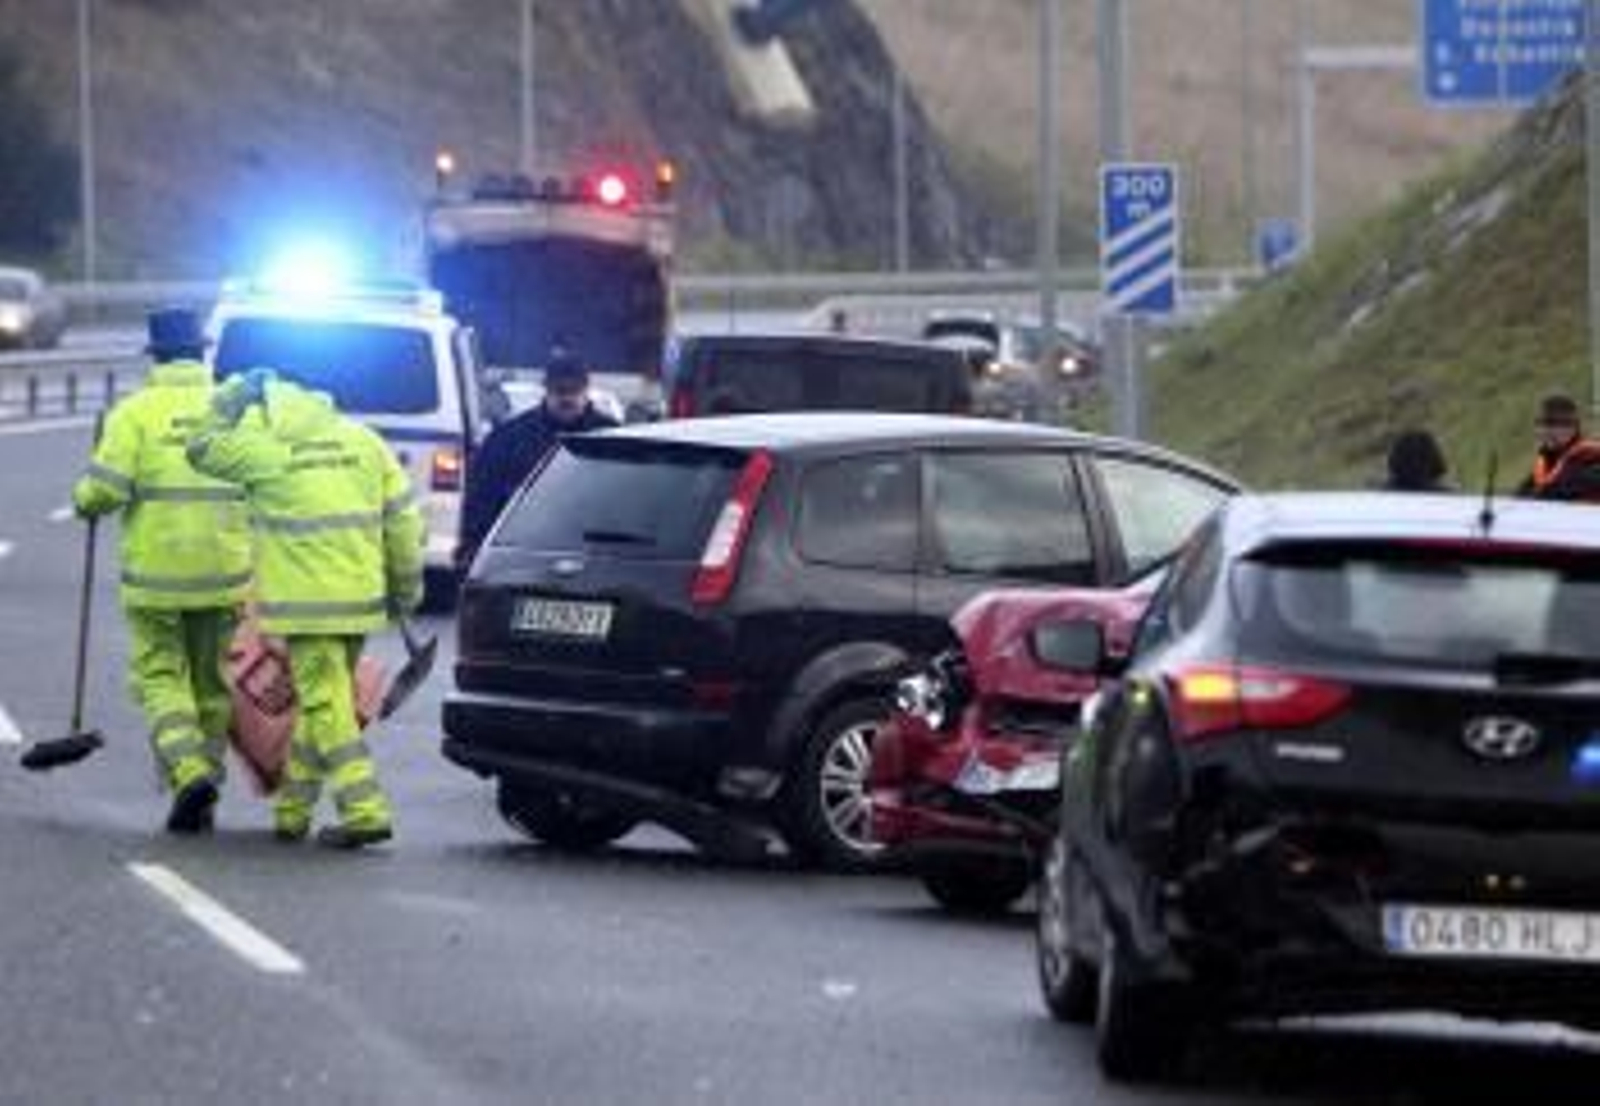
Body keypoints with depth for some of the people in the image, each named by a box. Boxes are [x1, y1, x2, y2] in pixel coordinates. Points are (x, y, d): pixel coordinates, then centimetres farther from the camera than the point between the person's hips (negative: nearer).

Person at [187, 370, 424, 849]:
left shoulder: (263, 449, -6)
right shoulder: (363, 442, 8)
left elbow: (204, 448, 10)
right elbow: (403, 519, 9)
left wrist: (233, 397, 18)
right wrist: (406, 584, 17)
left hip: (305, 600, -6)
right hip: (361, 597, 6)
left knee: (326, 704, -5)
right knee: (320, 700, 16)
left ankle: (364, 809, -15)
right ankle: (293, 809, 25)